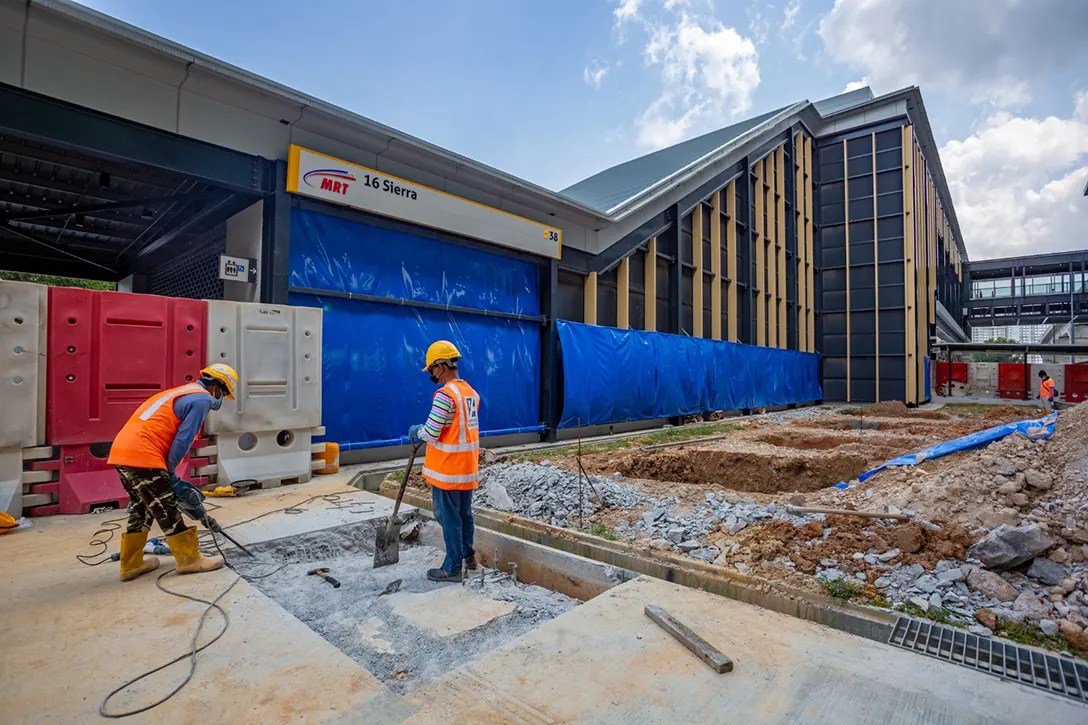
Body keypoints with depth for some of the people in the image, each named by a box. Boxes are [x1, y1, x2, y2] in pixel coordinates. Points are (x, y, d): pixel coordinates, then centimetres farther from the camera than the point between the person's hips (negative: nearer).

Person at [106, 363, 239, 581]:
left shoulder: (181, 393, 24)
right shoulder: (202, 399, -6)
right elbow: (182, 441, -11)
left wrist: (168, 473, 19)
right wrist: (170, 472, 2)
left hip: (121, 451, 10)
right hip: (142, 456, -10)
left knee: (142, 508, 20)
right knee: (167, 509, 1)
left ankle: (131, 565, 27)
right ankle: (189, 559, 12)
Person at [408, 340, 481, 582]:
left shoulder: (445, 394, -20)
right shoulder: (471, 392, 7)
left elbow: (431, 434, -19)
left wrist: (416, 431, 2)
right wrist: (425, 431, 16)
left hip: (447, 469, -8)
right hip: (468, 467, 8)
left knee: (449, 517, 5)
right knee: (464, 513, 20)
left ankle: (452, 568, 16)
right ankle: (468, 555, 34)